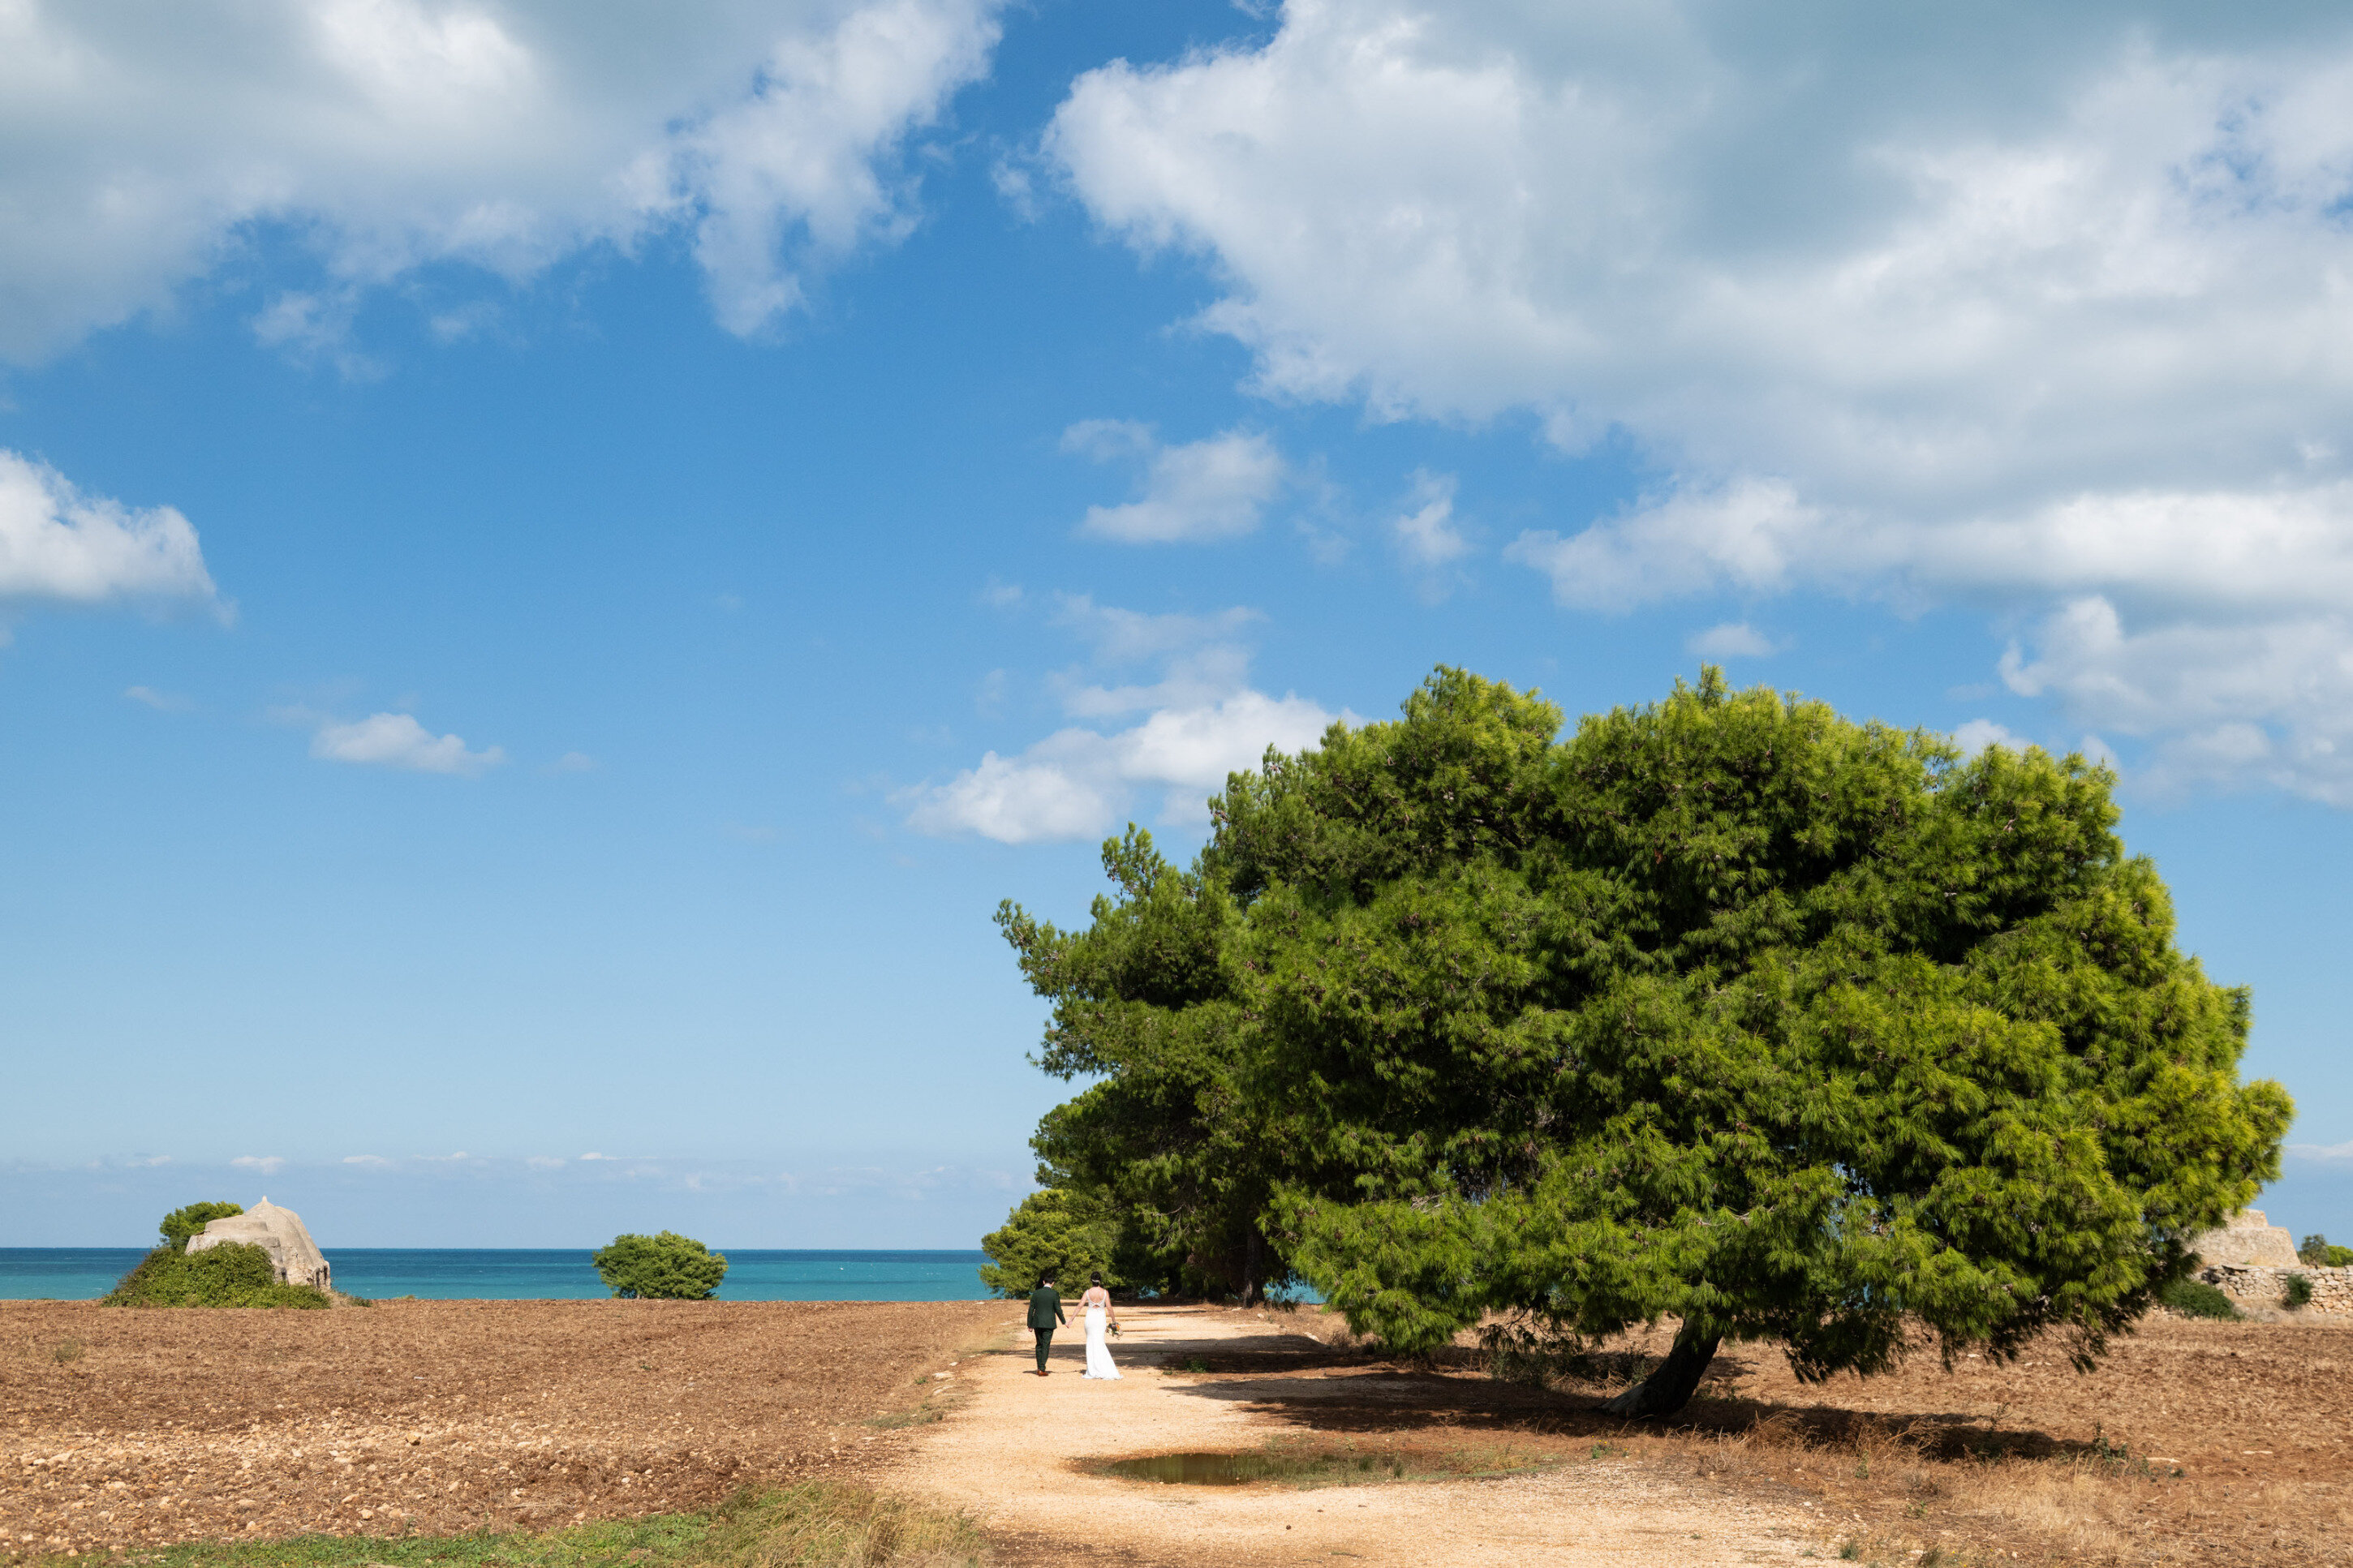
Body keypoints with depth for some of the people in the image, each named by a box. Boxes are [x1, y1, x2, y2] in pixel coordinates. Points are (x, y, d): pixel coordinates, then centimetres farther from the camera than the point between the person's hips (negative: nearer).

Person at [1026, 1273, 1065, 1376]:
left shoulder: (1036, 1293, 1)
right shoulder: (1055, 1294, -7)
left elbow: (1031, 1309, 2)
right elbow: (1058, 1310, -7)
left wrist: (1030, 1325, 7)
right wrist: (1064, 1321, 8)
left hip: (1037, 1323, 3)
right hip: (1049, 1324, -3)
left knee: (1039, 1345, 16)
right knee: (1046, 1346, 1)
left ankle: (1039, 1368, 20)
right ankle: (1042, 1369, -5)